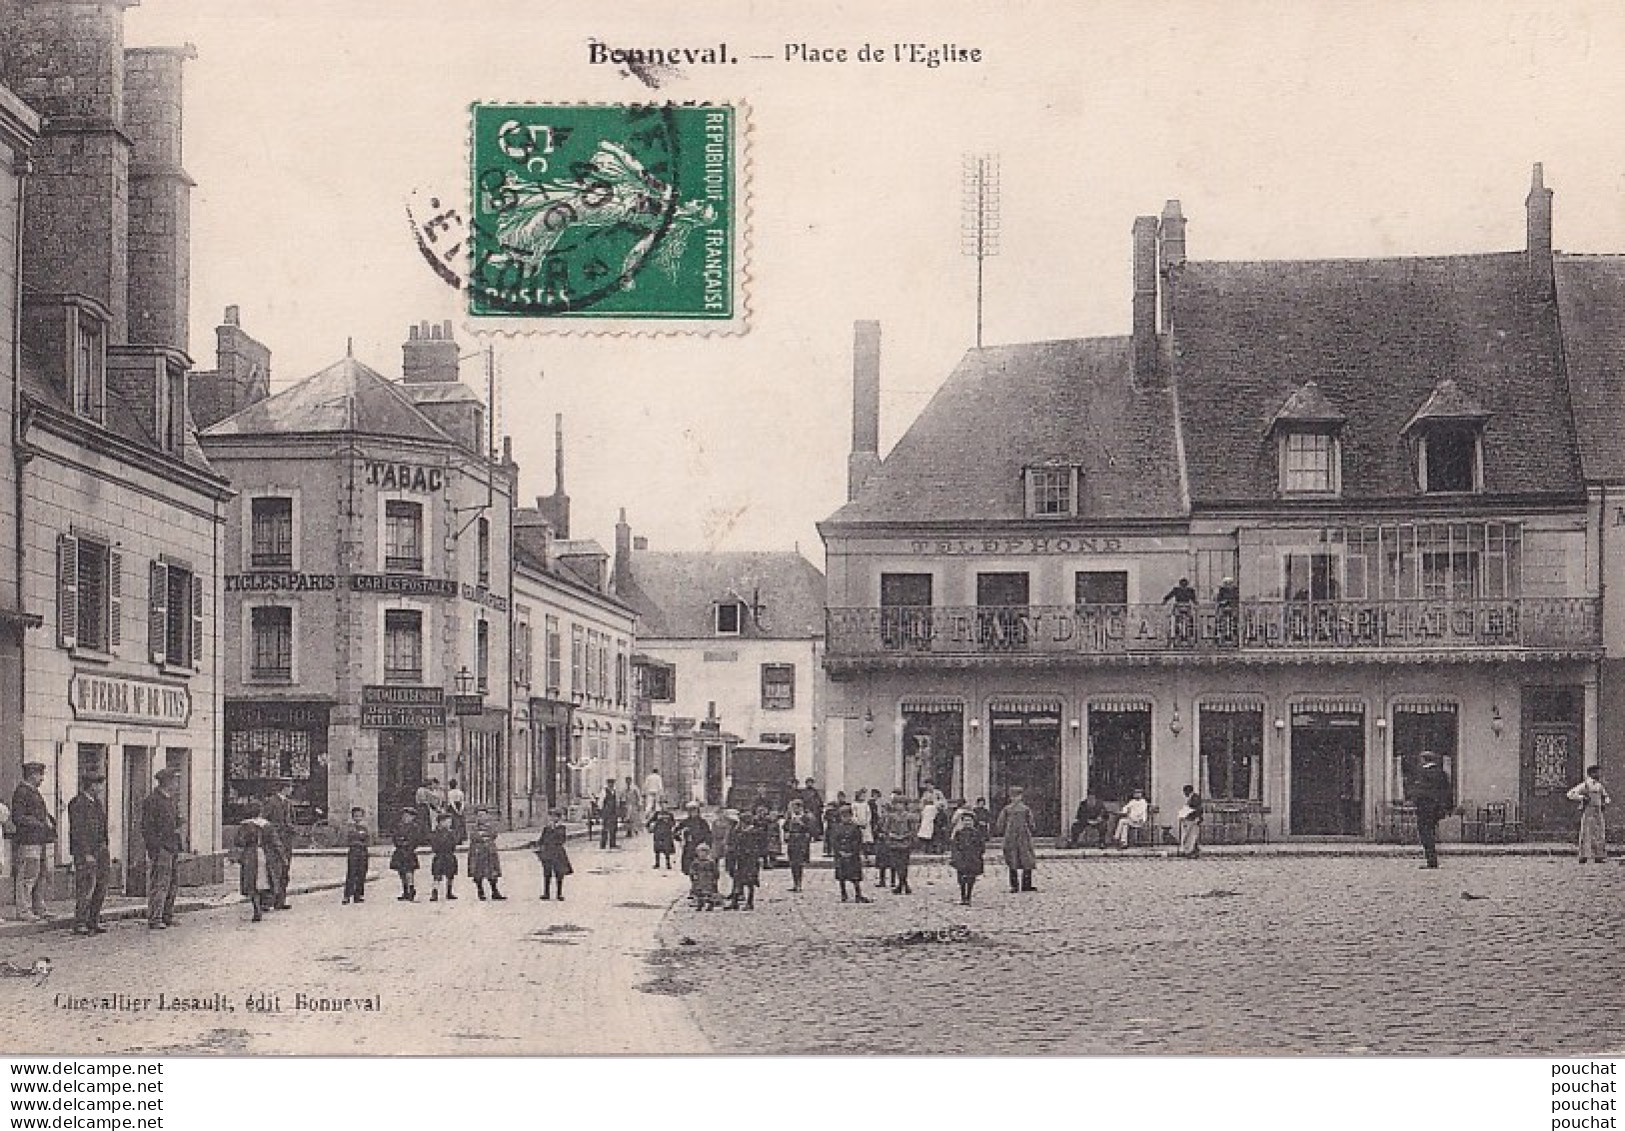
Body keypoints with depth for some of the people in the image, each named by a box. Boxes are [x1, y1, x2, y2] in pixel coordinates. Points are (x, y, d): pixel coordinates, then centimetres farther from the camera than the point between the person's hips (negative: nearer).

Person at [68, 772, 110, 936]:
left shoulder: (98, 803, 16)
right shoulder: (77, 804, -10)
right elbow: (78, 831, -15)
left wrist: (107, 853, 18)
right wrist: (87, 854, -20)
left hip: (100, 850, 9)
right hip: (84, 850, -9)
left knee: (101, 887, 8)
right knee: (86, 888, -9)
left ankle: (93, 922, 16)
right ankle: (80, 924, -4)